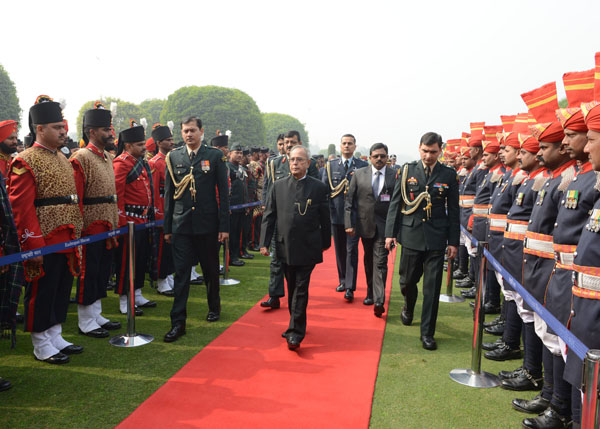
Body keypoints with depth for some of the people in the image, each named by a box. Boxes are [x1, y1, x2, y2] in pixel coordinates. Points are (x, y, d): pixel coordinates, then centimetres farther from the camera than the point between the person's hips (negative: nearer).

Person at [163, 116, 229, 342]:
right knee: (181, 272, 0)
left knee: (210, 269, 14)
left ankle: (214, 307, 36)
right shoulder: (173, 157, 5)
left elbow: (223, 192, -2)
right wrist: (167, 227, 6)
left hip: (207, 224, -1)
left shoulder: (215, 156, -1)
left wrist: (224, 226, -6)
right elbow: (169, 193, 8)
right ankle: (178, 322, 5)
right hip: (181, 224, 1)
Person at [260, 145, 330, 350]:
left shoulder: (319, 187, 0)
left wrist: (325, 242, 8)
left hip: (308, 247, -3)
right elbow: (269, 216, 5)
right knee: (292, 288, 13)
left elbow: (324, 218, 5)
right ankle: (296, 325, 28)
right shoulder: (278, 186, 5)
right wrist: (264, 243, 0)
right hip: (285, 246, 3)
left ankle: (295, 332, 1)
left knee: (301, 289, -3)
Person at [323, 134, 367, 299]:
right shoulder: (330, 165, 8)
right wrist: (329, 209, -1)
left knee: (352, 250, -5)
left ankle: (350, 288, -3)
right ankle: (343, 281, 28)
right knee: (340, 250, 12)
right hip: (336, 214, 3)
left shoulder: (363, 165, 2)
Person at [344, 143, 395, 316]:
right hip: (364, 224, 3)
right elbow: (349, 200, 3)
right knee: (368, 260, 16)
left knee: (380, 262, -8)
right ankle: (370, 292, 32)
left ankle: (379, 301, -9)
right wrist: (349, 224, -3)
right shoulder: (359, 174, 3)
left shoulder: (395, 176, -2)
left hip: (384, 225, -3)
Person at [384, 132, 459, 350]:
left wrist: (453, 241, 1)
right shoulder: (407, 171, 3)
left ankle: (427, 332, 13)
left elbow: (453, 210, 5)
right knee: (407, 280, 11)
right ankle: (408, 307, 45)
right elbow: (395, 203, 5)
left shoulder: (449, 175, 2)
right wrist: (390, 232, 0)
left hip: (436, 238, 0)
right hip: (410, 235, 1)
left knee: (432, 287, 1)